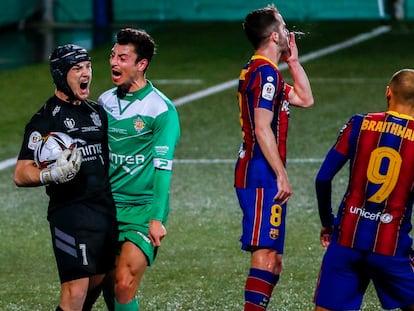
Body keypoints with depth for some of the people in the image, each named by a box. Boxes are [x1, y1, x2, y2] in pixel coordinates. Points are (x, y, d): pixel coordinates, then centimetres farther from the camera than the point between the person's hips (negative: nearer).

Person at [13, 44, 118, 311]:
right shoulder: (46, 119, -7)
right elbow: (21, 175, -12)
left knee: (96, 285, 10)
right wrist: (53, 174, -30)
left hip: (106, 210, 7)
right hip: (70, 212, -7)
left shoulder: (97, 112, 16)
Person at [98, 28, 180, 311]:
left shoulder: (161, 109, -10)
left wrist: (157, 218, -19)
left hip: (142, 211, -6)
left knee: (124, 286, -16)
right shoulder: (105, 102, 9)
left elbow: (163, 166, -14)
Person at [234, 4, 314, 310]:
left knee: (274, 262, 12)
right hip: (263, 175, -11)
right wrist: (282, 176, -20)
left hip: (253, 175, 11)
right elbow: (262, 129, -21)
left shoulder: (255, 70, 19)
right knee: (266, 255, -15)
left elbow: (305, 99, 28)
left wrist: (293, 60, 21)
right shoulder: (267, 73, -13)